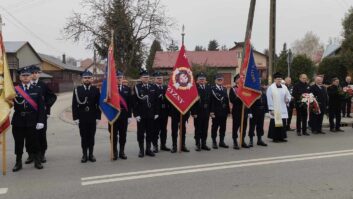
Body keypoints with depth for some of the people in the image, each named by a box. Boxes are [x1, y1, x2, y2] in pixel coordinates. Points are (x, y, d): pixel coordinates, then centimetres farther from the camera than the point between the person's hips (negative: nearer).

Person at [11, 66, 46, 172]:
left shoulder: (37, 89, 3)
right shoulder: (14, 90, 3)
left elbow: (41, 107, -1)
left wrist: (41, 121, -8)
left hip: (32, 121, -1)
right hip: (18, 121, 1)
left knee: (34, 142, 6)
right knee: (18, 143, 9)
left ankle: (37, 161, 20)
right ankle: (18, 163, 21)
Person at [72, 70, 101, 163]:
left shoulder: (96, 89, 2)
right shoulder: (77, 89, 1)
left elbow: (98, 104, 1)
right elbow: (74, 105, -1)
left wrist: (98, 117, -4)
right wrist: (75, 117, -7)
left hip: (92, 118, 1)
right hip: (82, 118, 0)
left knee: (91, 137, 8)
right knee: (84, 137, 5)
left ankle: (91, 154, 17)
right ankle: (84, 155, 15)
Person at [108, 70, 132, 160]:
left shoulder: (127, 89, 7)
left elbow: (130, 103, 5)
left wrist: (129, 116, 0)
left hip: (124, 115, 2)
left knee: (123, 135, 8)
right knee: (114, 135, 4)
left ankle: (122, 152, 20)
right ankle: (114, 153, 14)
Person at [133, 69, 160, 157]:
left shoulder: (153, 87, 9)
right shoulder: (136, 87, -3)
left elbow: (156, 101, 10)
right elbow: (134, 101, -7)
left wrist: (156, 113, 4)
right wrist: (136, 114, -12)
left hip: (151, 114, 3)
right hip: (141, 114, -3)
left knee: (150, 132, 9)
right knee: (141, 133, 4)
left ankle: (148, 149, 19)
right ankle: (141, 150, 14)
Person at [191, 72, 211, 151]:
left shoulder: (208, 88, 9)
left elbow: (210, 100, 8)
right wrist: (193, 112, -15)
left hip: (206, 112, 4)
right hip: (198, 112, -4)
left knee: (205, 129, 10)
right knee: (198, 129, 4)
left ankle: (204, 144, 21)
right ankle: (198, 145, 13)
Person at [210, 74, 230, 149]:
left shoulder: (225, 89, 15)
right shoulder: (212, 89, -5)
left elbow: (227, 100, 12)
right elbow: (211, 101, -10)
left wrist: (228, 110, 5)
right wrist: (211, 111, -16)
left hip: (224, 111, 6)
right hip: (216, 112, -6)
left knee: (223, 127, 10)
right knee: (215, 127, 2)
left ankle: (222, 141, 20)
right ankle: (214, 142, 10)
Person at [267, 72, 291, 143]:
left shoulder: (284, 87, 9)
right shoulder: (271, 88, -7)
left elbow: (288, 95, 17)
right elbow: (269, 99, -8)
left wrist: (288, 99, -7)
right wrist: (271, 109, -12)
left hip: (283, 109, 5)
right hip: (275, 109, -5)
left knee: (283, 123, 6)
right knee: (275, 123, -1)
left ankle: (281, 137, 16)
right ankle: (275, 137, 8)